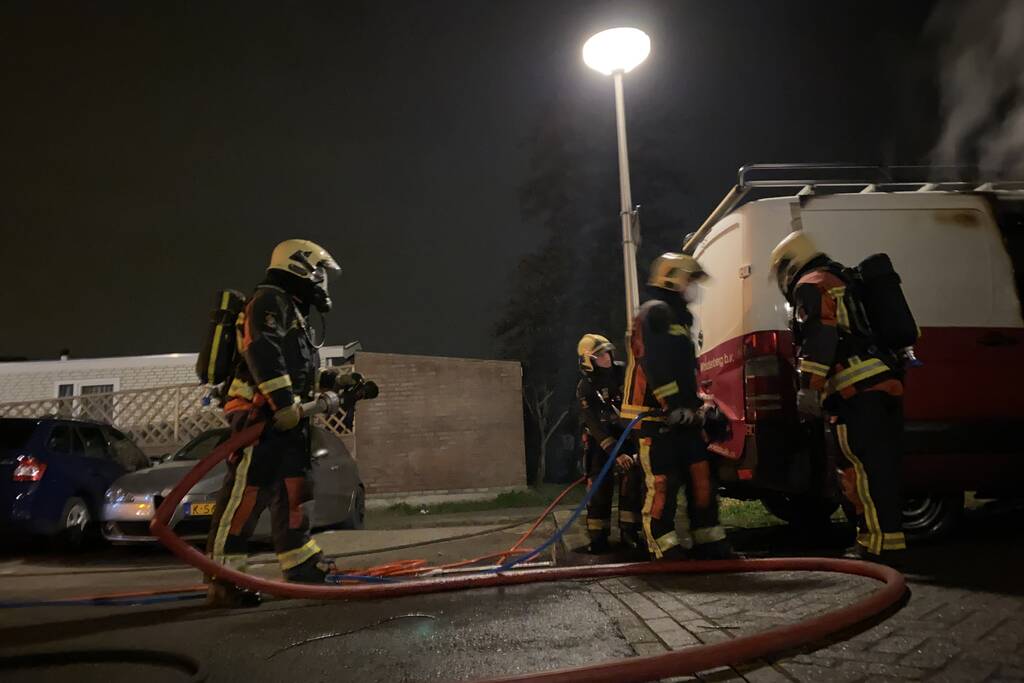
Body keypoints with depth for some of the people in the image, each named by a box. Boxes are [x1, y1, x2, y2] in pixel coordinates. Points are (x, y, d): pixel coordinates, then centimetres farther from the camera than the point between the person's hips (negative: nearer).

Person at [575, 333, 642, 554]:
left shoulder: (622, 371, -9)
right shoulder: (585, 388, -18)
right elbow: (595, 426, -23)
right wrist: (616, 453, -31)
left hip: (626, 433, 3)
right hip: (600, 438, -3)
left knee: (631, 480, -8)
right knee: (600, 484, -11)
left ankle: (629, 531, -1)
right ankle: (598, 536, -4)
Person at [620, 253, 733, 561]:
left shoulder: (677, 318, 26)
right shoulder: (655, 312, -8)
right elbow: (655, 366, -20)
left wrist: (696, 405, 21)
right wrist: (673, 406, -23)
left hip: (680, 416, 10)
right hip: (657, 417, -10)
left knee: (701, 476, 7)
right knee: (662, 483, -8)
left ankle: (709, 543, 14)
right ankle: (666, 550, -2)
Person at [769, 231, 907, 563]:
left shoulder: (811, 285, 0)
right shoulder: (841, 281, 31)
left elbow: (819, 339, -15)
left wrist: (808, 388, -18)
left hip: (858, 391, -10)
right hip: (884, 384, 10)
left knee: (862, 471, -9)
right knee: (881, 470, 13)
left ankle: (879, 545, -9)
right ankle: (887, 543, 19)